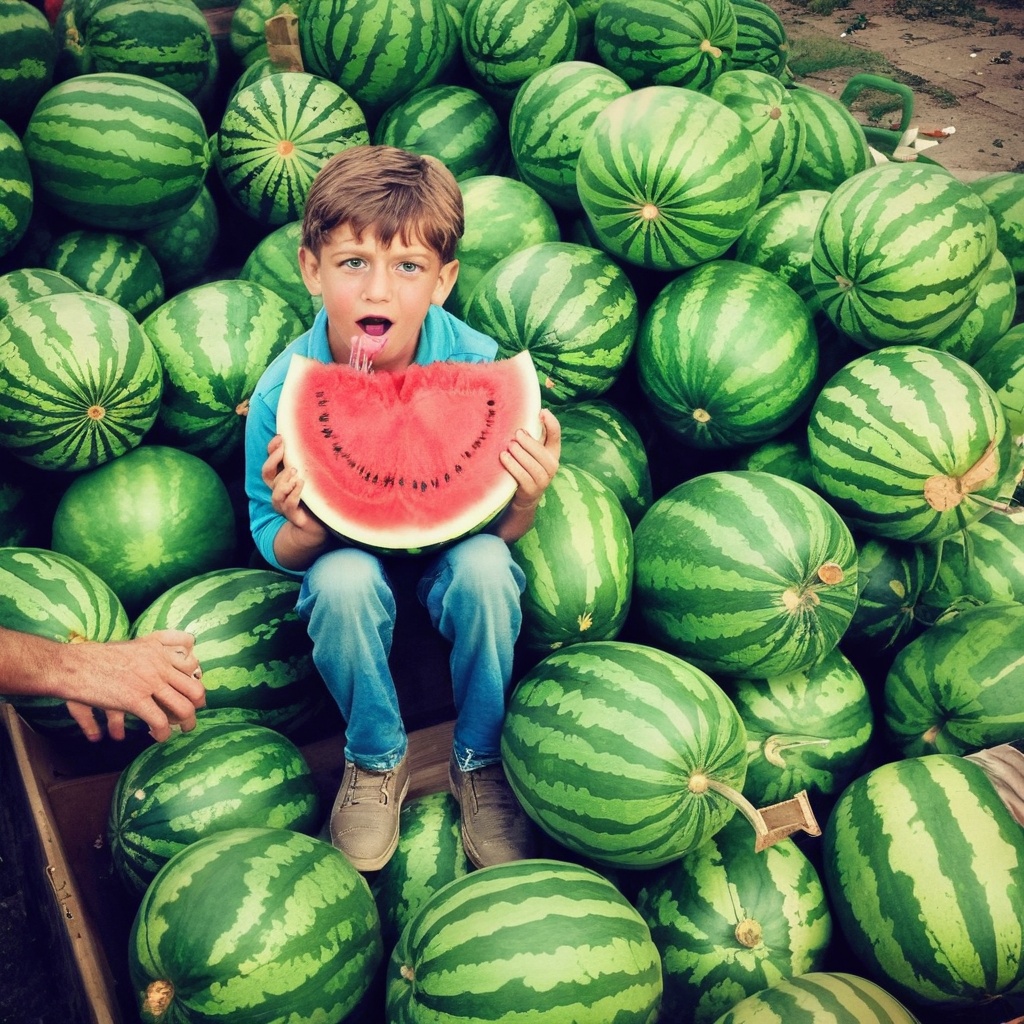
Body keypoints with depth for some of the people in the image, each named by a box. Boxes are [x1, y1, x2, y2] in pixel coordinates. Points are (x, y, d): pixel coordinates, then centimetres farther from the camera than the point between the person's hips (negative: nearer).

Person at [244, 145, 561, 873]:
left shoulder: (479, 364, -23)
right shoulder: (285, 390, -23)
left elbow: (503, 530, -13)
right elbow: (277, 548, -11)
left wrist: (524, 502, -37)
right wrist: (303, 529, -35)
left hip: (453, 547, 0)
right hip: (347, 553, 0)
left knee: (485, 568, -31)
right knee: (344, 582, -32)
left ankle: (480, 760, -4)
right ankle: (376, 759, -2)